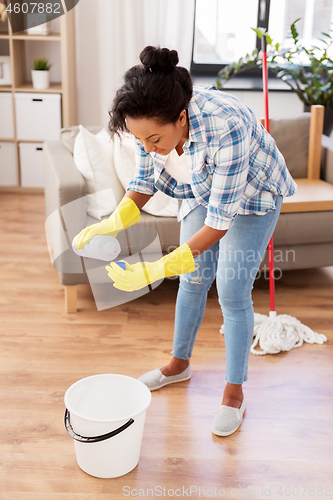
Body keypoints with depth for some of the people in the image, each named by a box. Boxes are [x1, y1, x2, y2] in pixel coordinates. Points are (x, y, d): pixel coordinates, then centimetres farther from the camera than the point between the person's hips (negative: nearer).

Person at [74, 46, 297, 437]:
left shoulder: (226, 127, -44)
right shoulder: (151, 123, -26)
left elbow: (220, 221, -40)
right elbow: (144, 181, -7)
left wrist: (157, 270, -43)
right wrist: (112, 222, -26)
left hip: (252, 194, -5)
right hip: (201, 191, 5)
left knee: (232, 291, -5)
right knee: (193, 279, 12)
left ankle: (234, 393, 12)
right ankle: (179, 363, 33)